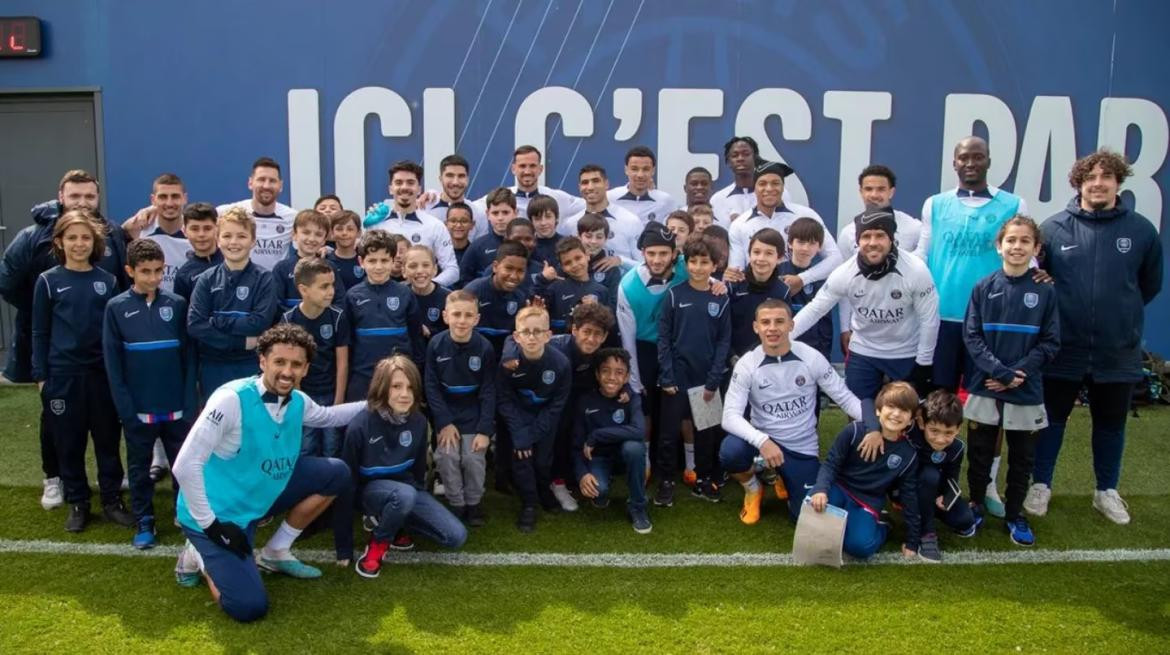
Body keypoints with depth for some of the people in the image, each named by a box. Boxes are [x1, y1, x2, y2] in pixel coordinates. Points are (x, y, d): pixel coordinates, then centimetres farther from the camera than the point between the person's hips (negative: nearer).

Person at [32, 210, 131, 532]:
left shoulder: (107, 281, 3)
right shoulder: (48, 281, -1)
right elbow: (40, 332, 2)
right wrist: (40, 375, -2)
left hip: (102, 373, 1)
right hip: (63, 375, -1)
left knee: (107, 439, 8)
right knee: (69, 442, 8)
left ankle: (112, 501, 20)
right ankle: (77, 503, 22)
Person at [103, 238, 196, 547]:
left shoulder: (177, 304, -2)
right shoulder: (116, 307, -4)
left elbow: (188, 356, 1)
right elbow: (112, 362, -2)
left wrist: (190, 402, -5)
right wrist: (125, 408, -8)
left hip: (177, 407, 1)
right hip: (138, 409, 0)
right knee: (140, 468, 13)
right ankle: (144, 522, 27)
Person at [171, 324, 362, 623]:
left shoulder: (298, 401, -5)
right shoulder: (232, 399, -27)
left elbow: (327, 416, 21)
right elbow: (186, 465, -26)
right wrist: (211, 524, -22)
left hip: (259, 500, 7)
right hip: (215, 514, -7)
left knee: (336, 474, -3)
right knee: (249, 607, -18)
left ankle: (275, 552, 11)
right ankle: (199, 557, 12)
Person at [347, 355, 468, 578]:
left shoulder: (418, 421, -10)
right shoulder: (360, 426, -24)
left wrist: (421, 497, 14)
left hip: (407, 488, 5)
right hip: (371, 489, -5)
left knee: (457, 537, -9)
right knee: (405, 494, -41)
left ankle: (396, 521, 9)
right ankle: (378, 543, -12)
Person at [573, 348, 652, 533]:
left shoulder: (632, 399, -16)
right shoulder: (585, 401, -13)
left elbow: (638, 431, -36)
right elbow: (577, 444, -11)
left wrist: (595, 436, -33)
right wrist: (582, 474, -29)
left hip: (625, 455, 0)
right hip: (598, 457, 0)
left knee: (633, 446, -35)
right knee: (598, 491, -32)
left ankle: (637, 507, -14)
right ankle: (601, 496, 11)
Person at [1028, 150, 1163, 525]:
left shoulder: (1141, 230, -2)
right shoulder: (1053, 228, -7)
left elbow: (1151, 284, 11)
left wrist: (1121, 312, 12)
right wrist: (1053, 309, 3)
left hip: (1118, 352, 2)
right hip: (1063, 350, -1)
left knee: (1111, 423, 16)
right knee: (1052, 419, 12)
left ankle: (1107, 492, 33)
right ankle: (1040, 486, 27)